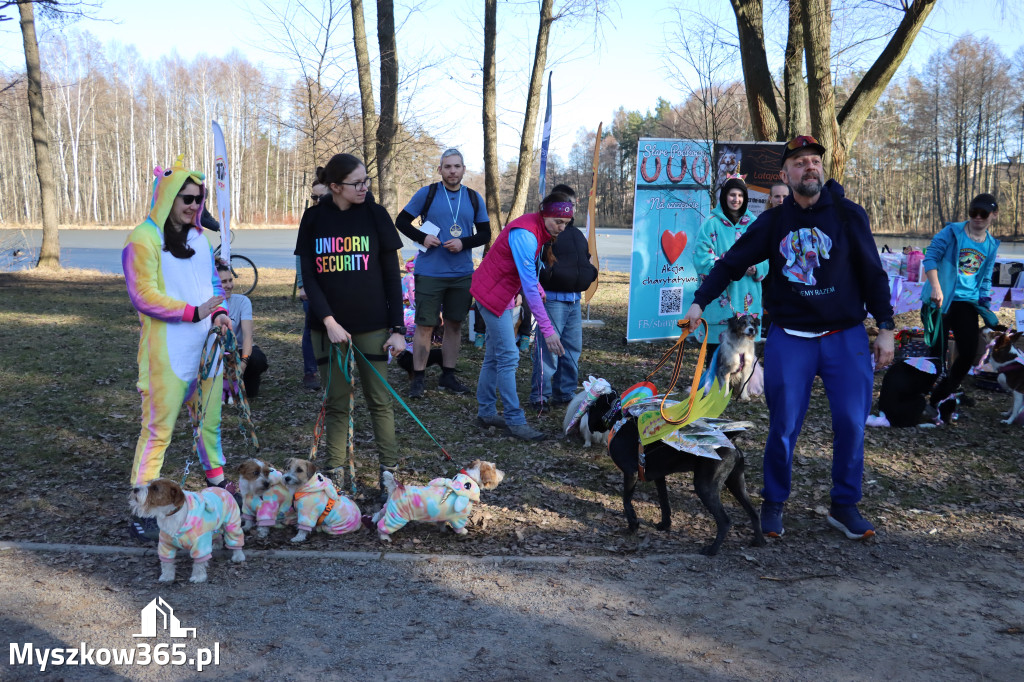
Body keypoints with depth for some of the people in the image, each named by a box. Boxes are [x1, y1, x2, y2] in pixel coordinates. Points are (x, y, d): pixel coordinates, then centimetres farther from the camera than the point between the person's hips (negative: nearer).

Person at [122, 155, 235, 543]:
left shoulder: (200, 237, 14)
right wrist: (194, 312, -21)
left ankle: (217, 484, 33)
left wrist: (219, 313, -1)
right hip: (167, 352, -7)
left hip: (206, 347, 7)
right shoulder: (144, 238, -8)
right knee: (159, 430, -4)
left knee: (210, 420, 16)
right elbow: (144, 295, -14)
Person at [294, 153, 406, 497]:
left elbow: (392, 275, 0)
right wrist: (329, 321, -12)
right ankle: (334, 473, 16)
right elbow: (308, 276, -1)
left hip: (372, 325, -1)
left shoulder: (375, 214, 0)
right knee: (336, 403, 7)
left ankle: (388, 471, 12)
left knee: (379, 399, 3)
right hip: (328, 325, 1)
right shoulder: (314, 218, 1)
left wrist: (397, 328, -4)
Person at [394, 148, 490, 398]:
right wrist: (422, 237, -13)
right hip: (429, 273, -3)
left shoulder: (474, 199, 7)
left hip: (462, 274, 3)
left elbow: (485, 234, 9)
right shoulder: (427, 193, -1)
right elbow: (402, 222, 4)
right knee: (425, 325, -1)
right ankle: (418, 378, 9)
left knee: (454, 324, 10)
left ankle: (448, 375, 22)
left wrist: (463, 242, -9)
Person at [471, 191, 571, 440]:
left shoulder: (539, 228, 3)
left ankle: (485, 412, 21)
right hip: (492, 294, -10)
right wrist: (548, 329, -31)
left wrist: (537, 287, -3)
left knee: (494, 355, 13)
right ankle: (515, 421, -6)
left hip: (500, 294, 10)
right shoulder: (525, 235, -28)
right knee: (508, 357, -10)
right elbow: (529, 288, -31)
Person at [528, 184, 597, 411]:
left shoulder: (577, 234, 21)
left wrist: (589, 274, 13)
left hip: (574, 300, 8)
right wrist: (549, 274, -25)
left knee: (573, 349, 11)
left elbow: (586, 261, 31)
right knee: (548, 348, -8)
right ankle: (540, 396, -2)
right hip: (552, 298, -8)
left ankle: (565, 393, 21)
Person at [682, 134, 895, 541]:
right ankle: (773, 503, 18)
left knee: (851, 423, 0)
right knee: (783, 426, 1)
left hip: (845, 337, 0)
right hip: (790, 337, 0)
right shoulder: (772, 222, 4)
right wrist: (699, 302, -1)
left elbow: (873, 273, 3)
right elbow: (731, 263, 9)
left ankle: (844, 506, 17)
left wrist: (885, 328, 1)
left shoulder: (848, 215, 1)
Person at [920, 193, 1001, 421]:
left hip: (966, 302, 5)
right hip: (940, 300, -5)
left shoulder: (991, 245, 12)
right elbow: (931, 256, -11)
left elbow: (985, 279, 18)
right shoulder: (952, 232, -4)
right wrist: (936, 288, -22)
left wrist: (986, 307, 10)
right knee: (937, 352, -3)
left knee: (969, 353, -1)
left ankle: (941, 397, 16)